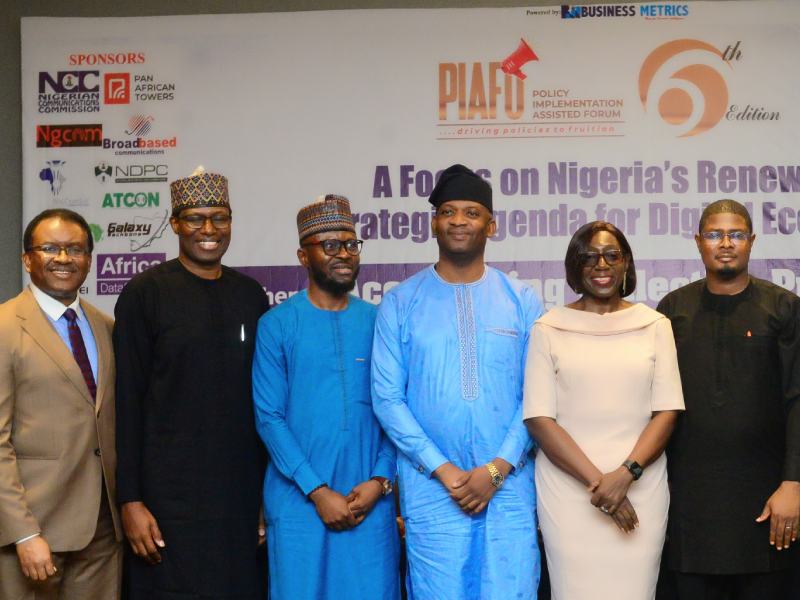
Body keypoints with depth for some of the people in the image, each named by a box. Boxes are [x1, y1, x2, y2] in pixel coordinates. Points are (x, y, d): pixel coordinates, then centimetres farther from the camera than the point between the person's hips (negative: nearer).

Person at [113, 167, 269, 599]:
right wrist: (131, 500, -10)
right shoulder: (145, 293, -4)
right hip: (170, 493, -4)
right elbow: (127, 401, -5)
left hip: (241, 489, 4)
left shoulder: (250, 295, 9)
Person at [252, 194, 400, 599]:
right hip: (298, 501, -2)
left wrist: (380, 481, -7)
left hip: (371, 501, 2)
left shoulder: (378, 322, 7)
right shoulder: (277, 324, -1)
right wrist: (318, 492, -10)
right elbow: (268, 417, -5)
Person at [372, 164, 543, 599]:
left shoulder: (522, 302, 5)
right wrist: (444, 470, -9)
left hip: (509, 485, 1)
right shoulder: (400, 303, 2)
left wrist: (496, 469, -9)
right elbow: (387, 398, -2)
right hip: (431, 488, -1)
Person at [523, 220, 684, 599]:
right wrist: (595, 480, -11)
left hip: (641, 487, 1)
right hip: (568, 487, -1)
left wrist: (626, 474, -12)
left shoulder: (654, 325, 6)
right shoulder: (549, 328, 2)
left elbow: (667, 411, 2)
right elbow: (538, 419, -4)